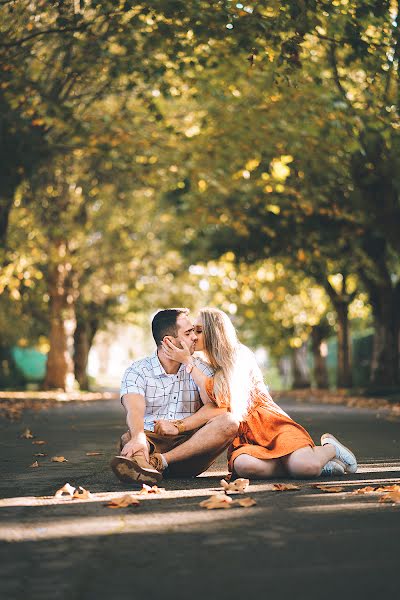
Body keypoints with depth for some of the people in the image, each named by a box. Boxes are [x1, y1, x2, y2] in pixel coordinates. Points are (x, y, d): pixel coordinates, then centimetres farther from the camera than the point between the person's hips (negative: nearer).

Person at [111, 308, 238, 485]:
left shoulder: (200, 369, 13)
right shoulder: (137, 371, 4)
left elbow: (216, 407, -5)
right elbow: (134, 410, -17)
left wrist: (179, 426, -19)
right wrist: (138, 437, -39)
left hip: (191, 444, 2)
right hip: (151, 440, -1)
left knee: (229, 422, -25)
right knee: (128, 439, -31)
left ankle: (157, 461, -35)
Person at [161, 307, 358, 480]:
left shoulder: (239, 354, -1)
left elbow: (219, 397, -16)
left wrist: (187, 360, -13)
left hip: (268, 423, -4)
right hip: (243, 437, 4)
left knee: (304, 467, -33)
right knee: (243, 465, -36)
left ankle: (330, 448, 4)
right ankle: (316, 465, -16)